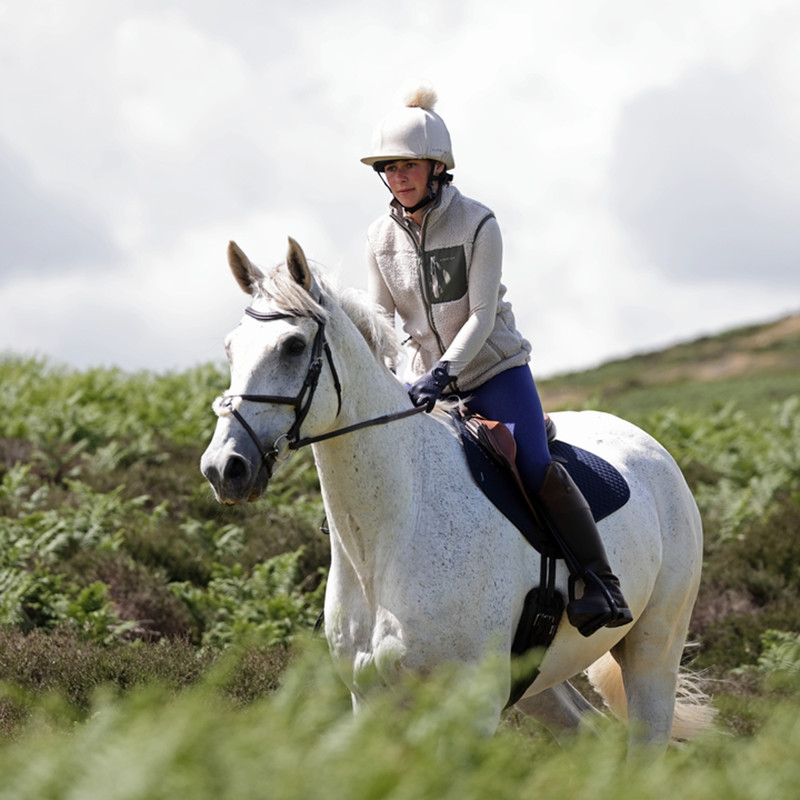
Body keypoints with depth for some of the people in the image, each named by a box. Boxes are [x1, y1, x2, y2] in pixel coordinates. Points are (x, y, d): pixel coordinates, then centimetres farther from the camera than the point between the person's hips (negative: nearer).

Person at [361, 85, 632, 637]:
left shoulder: (477, 224, -13)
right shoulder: (381, 238, 1)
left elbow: (481, 317, -17)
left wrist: (444, 371, -30)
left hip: (495, 370, -5)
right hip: (430, 382, 5)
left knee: (537, 468, -21)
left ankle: (602, 583, -15)